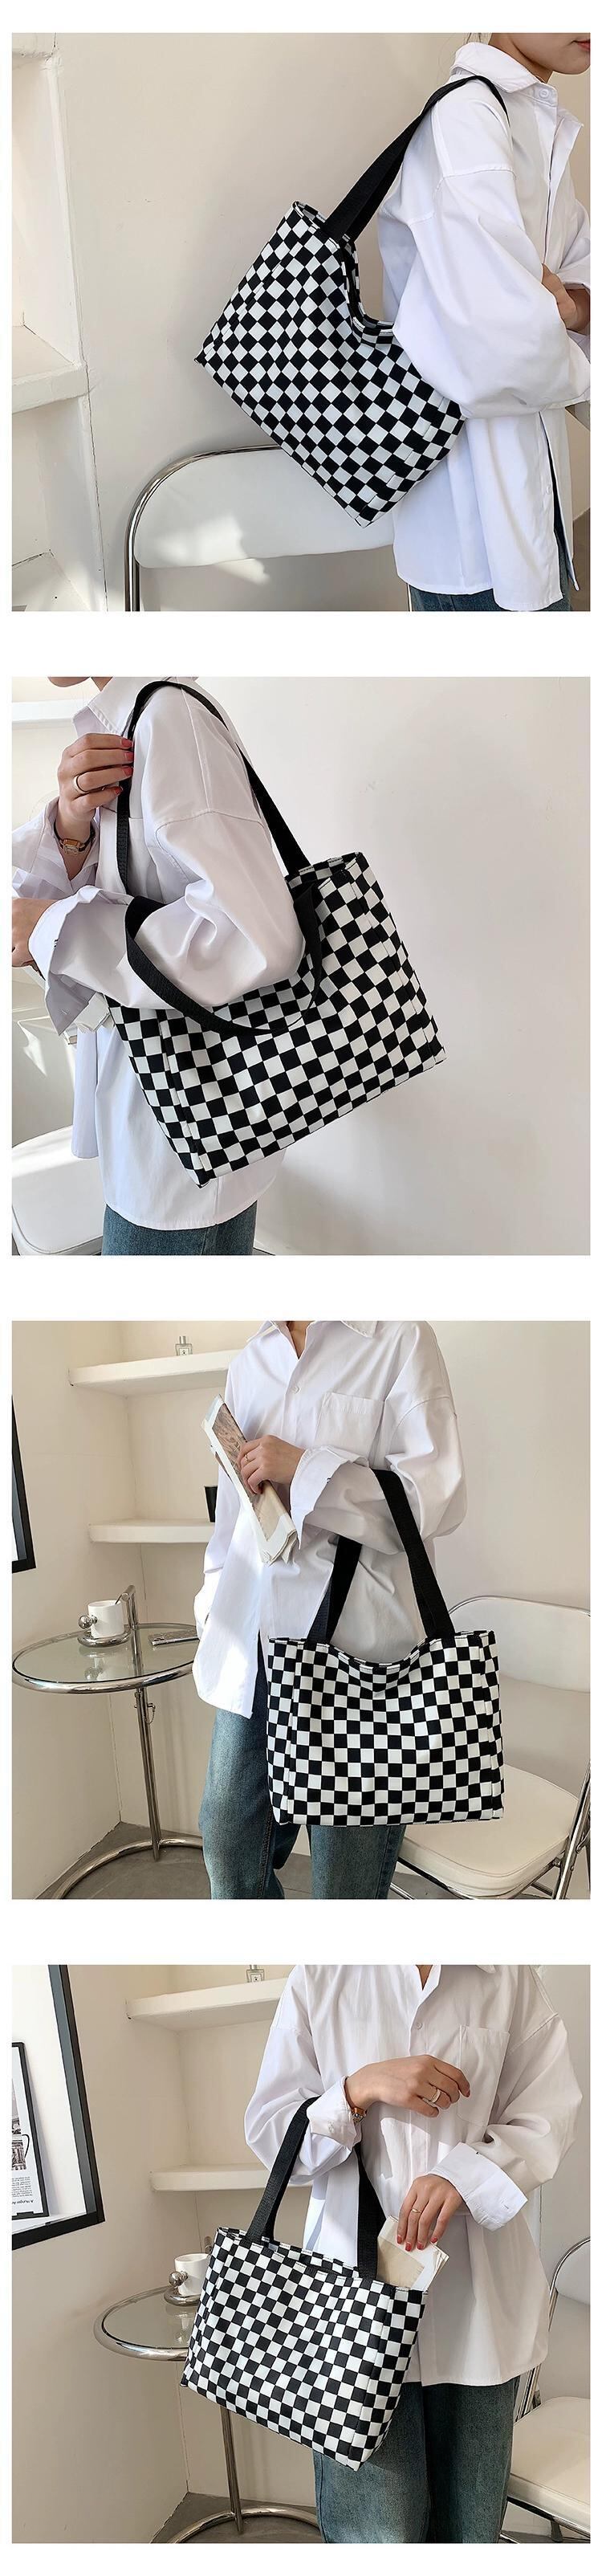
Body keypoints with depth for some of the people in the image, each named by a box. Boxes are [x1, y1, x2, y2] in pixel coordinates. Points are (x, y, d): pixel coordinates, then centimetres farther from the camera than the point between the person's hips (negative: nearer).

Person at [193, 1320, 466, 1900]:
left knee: (344, 1877, 2)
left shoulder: (400, 1341, -5)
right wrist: (214, 1606, 20)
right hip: (253, 1633, 6)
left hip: (351, 1636, -6)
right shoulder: (249, 1363, 14)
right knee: (228, 1840, 10)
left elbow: (437, 1496, -12)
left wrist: (304, 1468, -17)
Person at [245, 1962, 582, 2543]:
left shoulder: (510, 1979, 6)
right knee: (378, 2537, -7)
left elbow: (544, 2121, 2)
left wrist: (465, 2173, -16)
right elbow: (268, 2132, 5)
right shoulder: (318, 1980, 4)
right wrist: (362, 2089, -12)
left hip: (477, 2300, 1)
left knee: (471, 2528, 7)